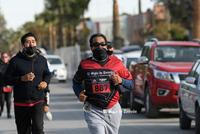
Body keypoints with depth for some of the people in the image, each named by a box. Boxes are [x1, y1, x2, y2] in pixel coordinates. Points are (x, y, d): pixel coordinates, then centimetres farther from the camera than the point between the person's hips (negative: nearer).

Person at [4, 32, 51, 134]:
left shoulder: (42, 60, 8)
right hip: (21, 103, -1)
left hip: (38, 102, 1)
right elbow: (7, 79, -3)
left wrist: (45, 82, 2)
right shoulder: (15, 61, -3)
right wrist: (22, 79, -18)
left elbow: (47, 74, 25)